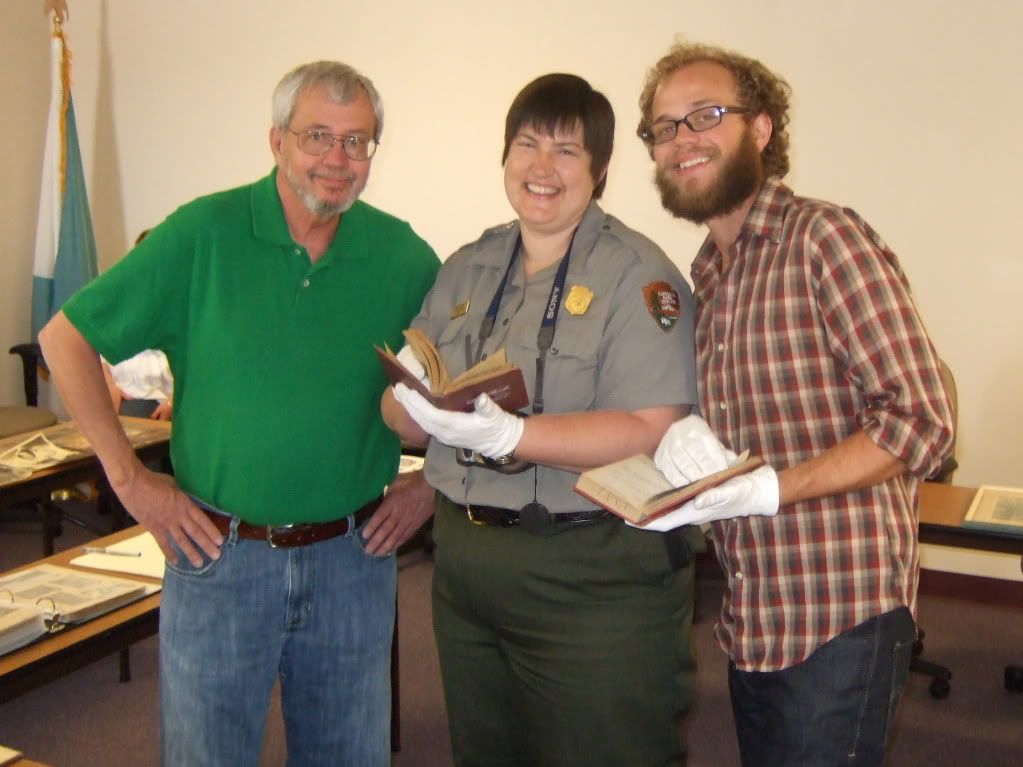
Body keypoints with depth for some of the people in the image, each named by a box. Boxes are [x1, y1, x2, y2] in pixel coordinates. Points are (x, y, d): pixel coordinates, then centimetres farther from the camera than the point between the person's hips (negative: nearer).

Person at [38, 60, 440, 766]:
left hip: (353, 557, 2)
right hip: (220, 555, -2)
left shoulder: (402, 254, 0)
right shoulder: (203, 234, -8)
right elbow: (66, 337, -4)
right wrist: (129, 477, -7)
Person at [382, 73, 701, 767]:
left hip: (593, 581, -6)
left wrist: (505, 433, -29)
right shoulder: (468, 268, 9)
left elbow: (649, 434, -21)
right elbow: (405, 417, 8)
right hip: (465, 563, 6)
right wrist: (414, 402, -16)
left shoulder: (637, 274, -10)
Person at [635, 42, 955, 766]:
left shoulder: (823, 235, -13)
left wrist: (768, 489, -26)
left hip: (839, 617, -7)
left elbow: (920, 424, -18)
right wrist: (684, 441, -5)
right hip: (751, 619, 7)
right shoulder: (706, 276, 11)